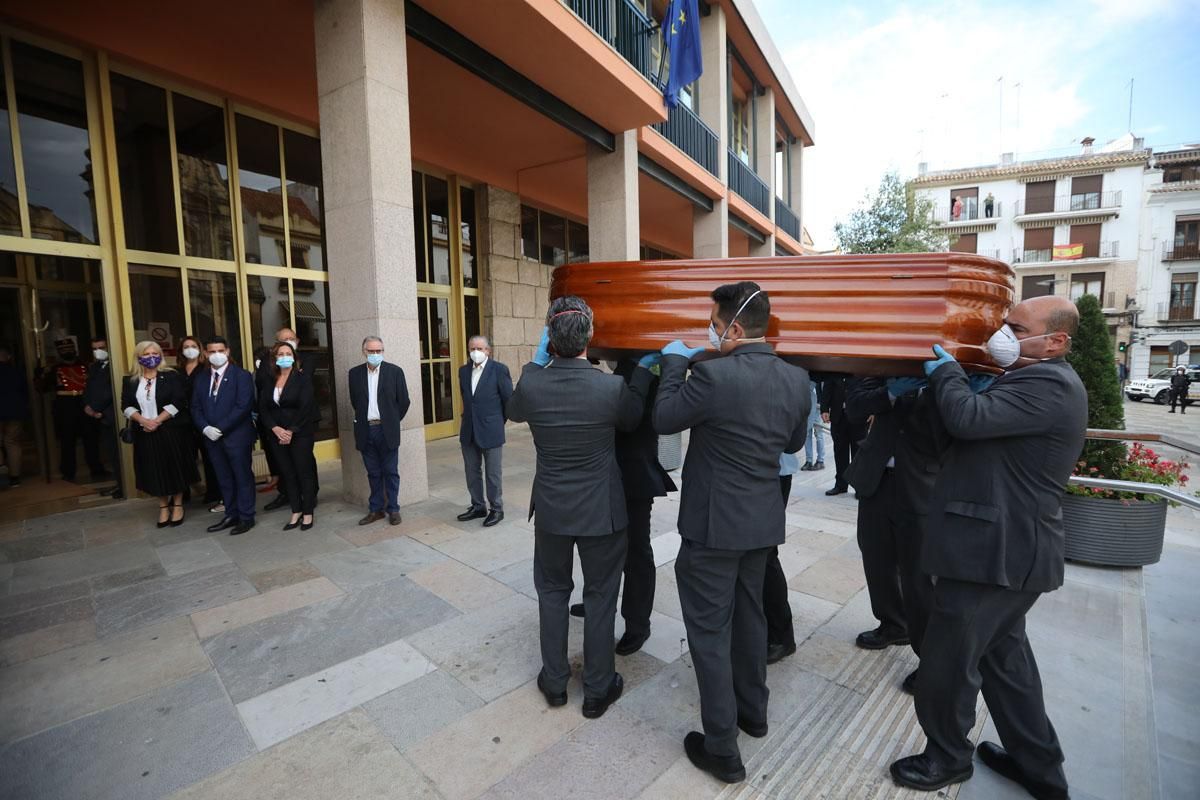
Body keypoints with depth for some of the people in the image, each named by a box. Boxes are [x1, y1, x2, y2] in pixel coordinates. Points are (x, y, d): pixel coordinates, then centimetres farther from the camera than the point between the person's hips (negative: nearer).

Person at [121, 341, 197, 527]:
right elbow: (126, 405, 3)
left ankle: (177, 505, 16)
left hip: (171, 430, -3)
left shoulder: (171, 376, -3)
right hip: (145, 433, 3)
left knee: (175, 467, 4)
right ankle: (163, 506, 19)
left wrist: (157, 421, -16)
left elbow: (178, 401, -11)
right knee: (154, 470, 7)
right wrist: (143, 420, -13)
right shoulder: (131, 381, 7)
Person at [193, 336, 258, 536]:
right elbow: (196, 407, 10)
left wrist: (220, 428, -16)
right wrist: (205, 428, -7)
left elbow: (243, 406, -15)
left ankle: (246, 517, 13)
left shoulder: (241, 375, -7)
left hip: (237, 436, -6)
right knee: (224, 479, 14)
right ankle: (231, 515, 25)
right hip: (212, 437, 6)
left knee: (243, 477, 3)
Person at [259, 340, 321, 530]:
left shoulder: (302, 378, -5)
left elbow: (305, 407, -12)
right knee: (287, 474, 9)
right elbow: (263, 408, 4)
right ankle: (296, 512, 20)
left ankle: (308, 513, 13)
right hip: (277, 435, 4)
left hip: (300, 434, -4)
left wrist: (291, 431, -14)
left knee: (304, 472, 2)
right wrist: (276, 429, -10)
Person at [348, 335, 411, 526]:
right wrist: (364, 418, 11)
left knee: (390, 472, 5)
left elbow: (404, 401, 0)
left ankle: (393, 509, 15)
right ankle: (376, 509, 22)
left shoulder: (394, 371, -3)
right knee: (373, 473, 12)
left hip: (387, 431, -3)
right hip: (366, 431, 3)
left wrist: (393, 421, 4)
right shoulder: (355, 373, 5)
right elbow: (354, 401, 15)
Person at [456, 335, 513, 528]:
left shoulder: (499, 369, -9)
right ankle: (478, 506, 29)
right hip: (468, 432, 5)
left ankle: (496, 509, 20)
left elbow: (508, 399, -4)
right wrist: (470, 417, 14)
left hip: (491, 431, -5)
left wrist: (498, 422, 3)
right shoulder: (463, 370, 7)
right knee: (472, 471, 14)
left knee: (493, 473, 6)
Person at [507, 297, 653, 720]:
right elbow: (632, 419, 2)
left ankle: (554, 681, 37)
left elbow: (514, 412, 9)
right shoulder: (612, 387, -20)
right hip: (602, 511, -1)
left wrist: (536, 362, 10)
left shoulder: (531, 385, -16)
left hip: (551, 509, 2)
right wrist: (643, 369, 9)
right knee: (600, 596, 16)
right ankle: (597, 689, 32)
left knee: (552, 591, 22)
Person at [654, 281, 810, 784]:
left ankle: (722, 750, 23)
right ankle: (753, 710, 45)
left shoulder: (714, 375, -24)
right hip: (763, 520, 7)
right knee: (749, 616, 25)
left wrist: (674, 362, -1)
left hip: (714, 524, -7)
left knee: (710, 632, 8)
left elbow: (663, 420, -10)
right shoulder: (797, 380, -3)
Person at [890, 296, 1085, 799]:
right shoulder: (1034, 381, 15)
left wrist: (945, 370, -11)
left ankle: (947, 757, 28)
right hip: (1008, 547, 11)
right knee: (1004, 653, 24)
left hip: (998, 551, -11)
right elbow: (982, 420, 14)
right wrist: (939, 379, -1)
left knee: (947, 662, 5)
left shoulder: (1048, 385, -19)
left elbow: (969, 418, -30)